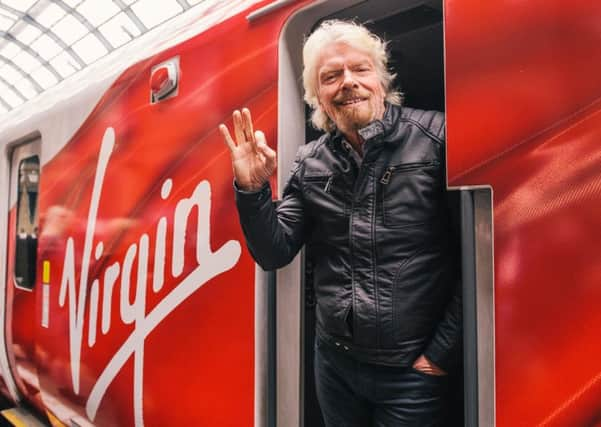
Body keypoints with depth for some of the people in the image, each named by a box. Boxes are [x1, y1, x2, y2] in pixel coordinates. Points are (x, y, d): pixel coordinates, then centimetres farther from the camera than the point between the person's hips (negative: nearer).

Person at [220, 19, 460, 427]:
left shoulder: (435, 137, -13)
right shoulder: (310, 164, 1)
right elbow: (275, 254, 1)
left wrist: (443, 351, -11)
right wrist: (252, 189, -15)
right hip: (335, 363, 5)